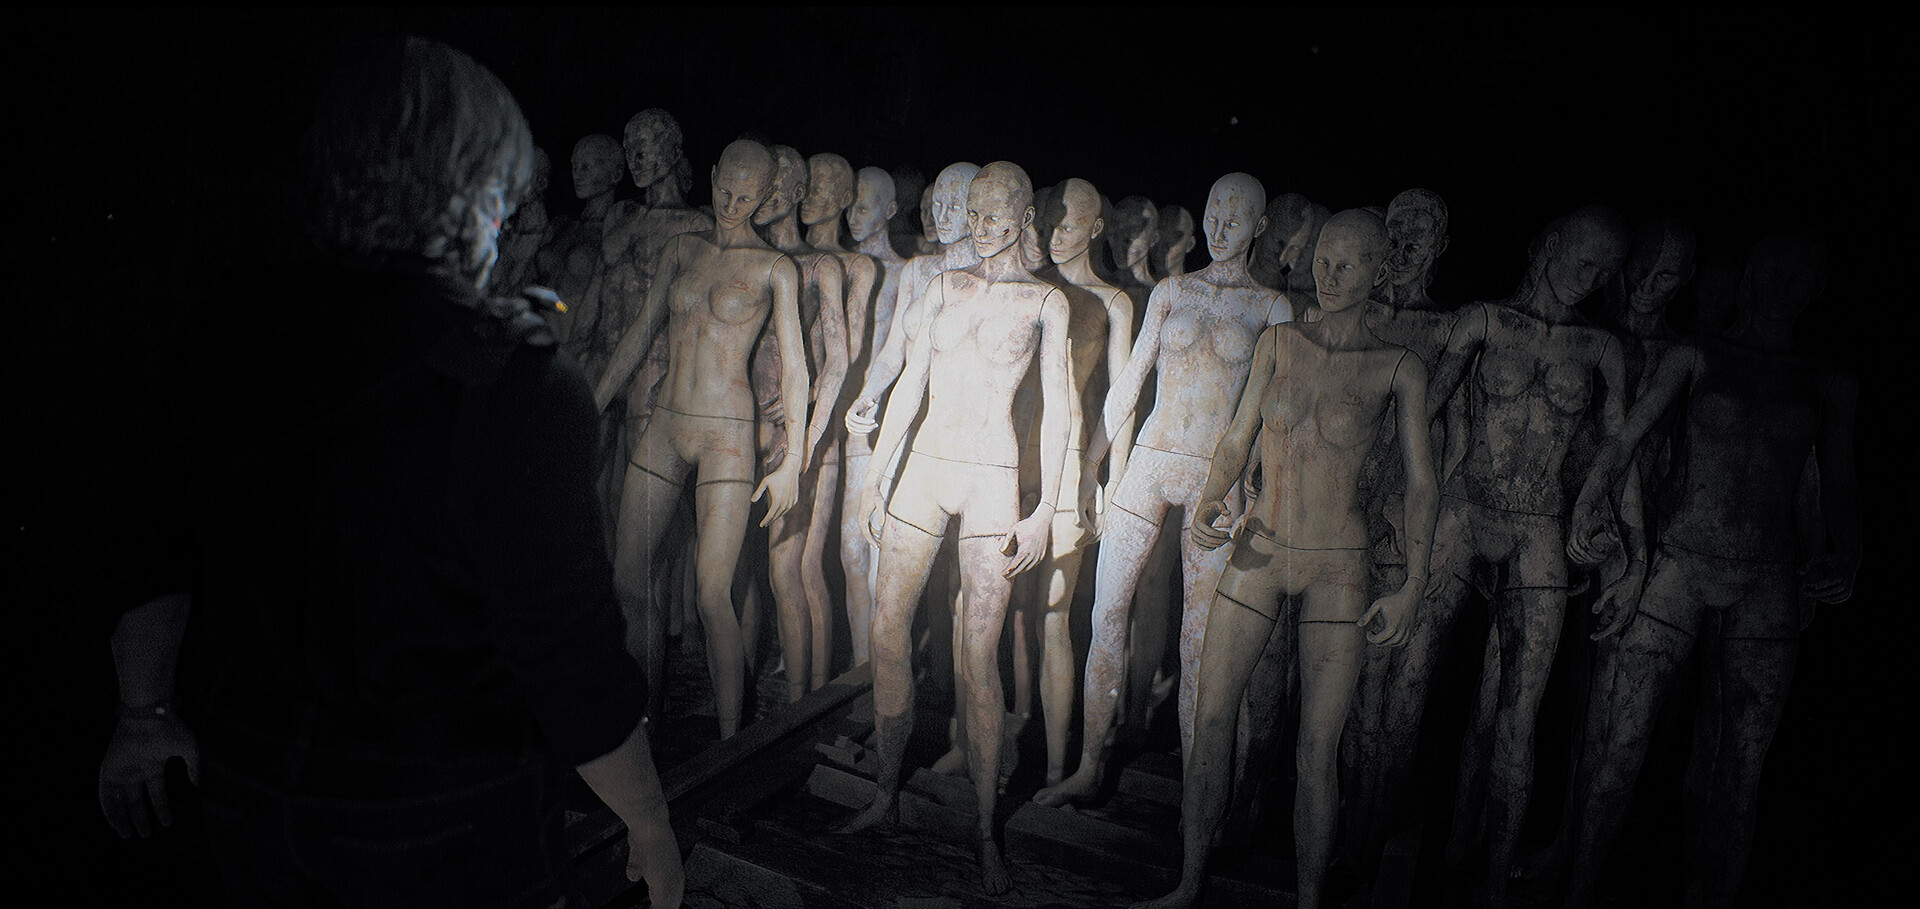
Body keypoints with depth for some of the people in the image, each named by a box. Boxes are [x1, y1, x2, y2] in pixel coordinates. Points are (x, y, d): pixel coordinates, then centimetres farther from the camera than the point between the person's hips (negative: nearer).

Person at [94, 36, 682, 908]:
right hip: (444, 828, -5)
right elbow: (568, 649, -22)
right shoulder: (517, 378, -24)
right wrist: (650, 828, -10)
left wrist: (145, 710, 21)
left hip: (247, 785, 6)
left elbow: (159, 550, 6)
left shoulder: (225, 332, -5)